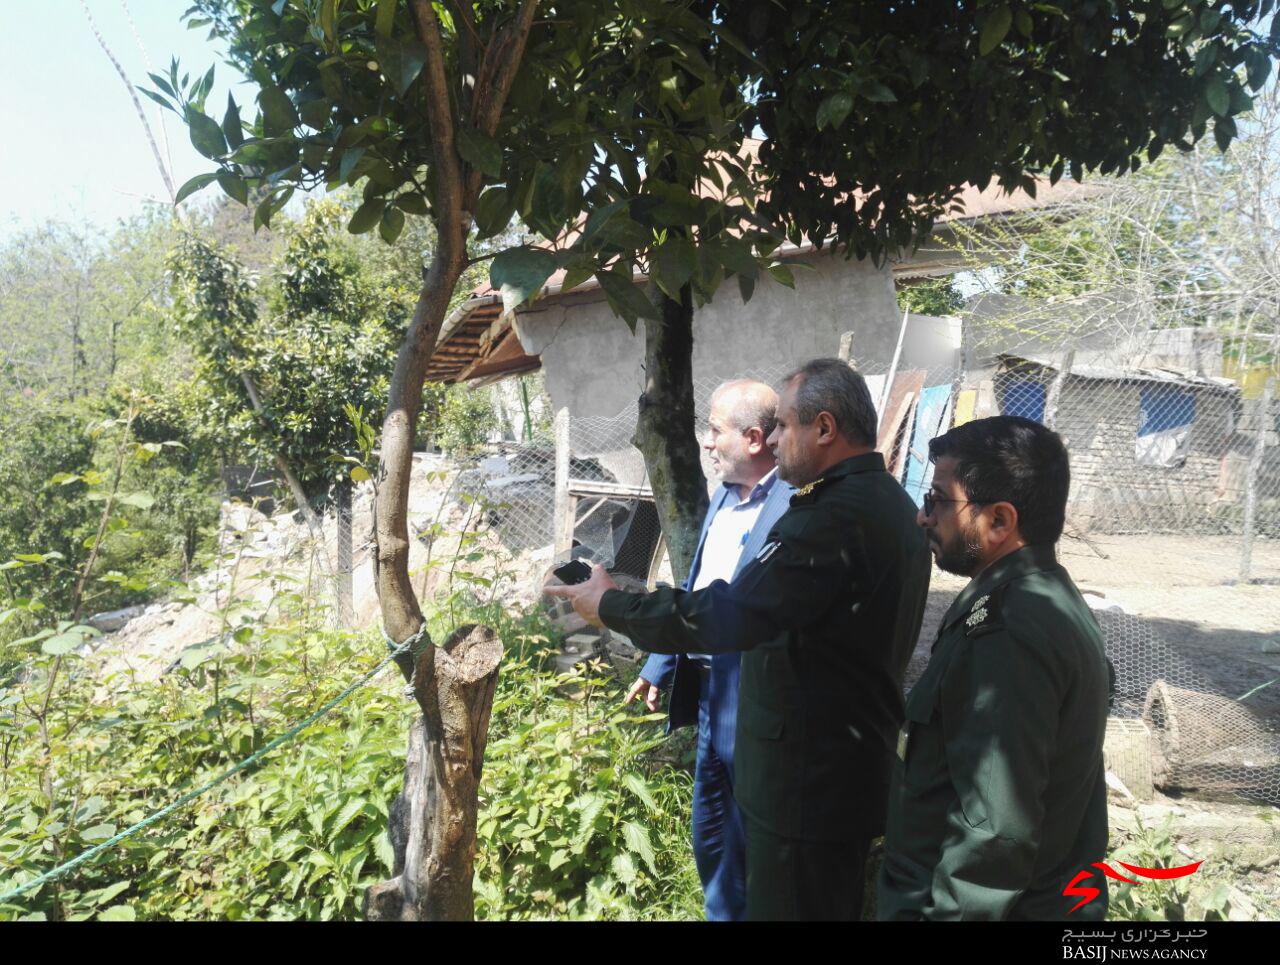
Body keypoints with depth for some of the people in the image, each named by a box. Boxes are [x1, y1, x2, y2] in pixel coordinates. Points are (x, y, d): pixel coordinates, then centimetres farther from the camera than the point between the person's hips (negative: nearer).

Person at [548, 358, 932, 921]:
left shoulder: (834, 516, -24)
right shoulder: (891, 504, 9)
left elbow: (729, 615, -28)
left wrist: (611, 606, -15)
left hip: (806, 783, -10)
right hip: (858, 765, 10)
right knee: (836, 904, 23)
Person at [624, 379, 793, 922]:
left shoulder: (793, 508, -22)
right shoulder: (723, 497, 7)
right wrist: (658, 667, 16)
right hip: (708, 695, 9)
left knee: (752, 846, 12)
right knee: (711, 840, 24)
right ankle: (722, 912, 45)